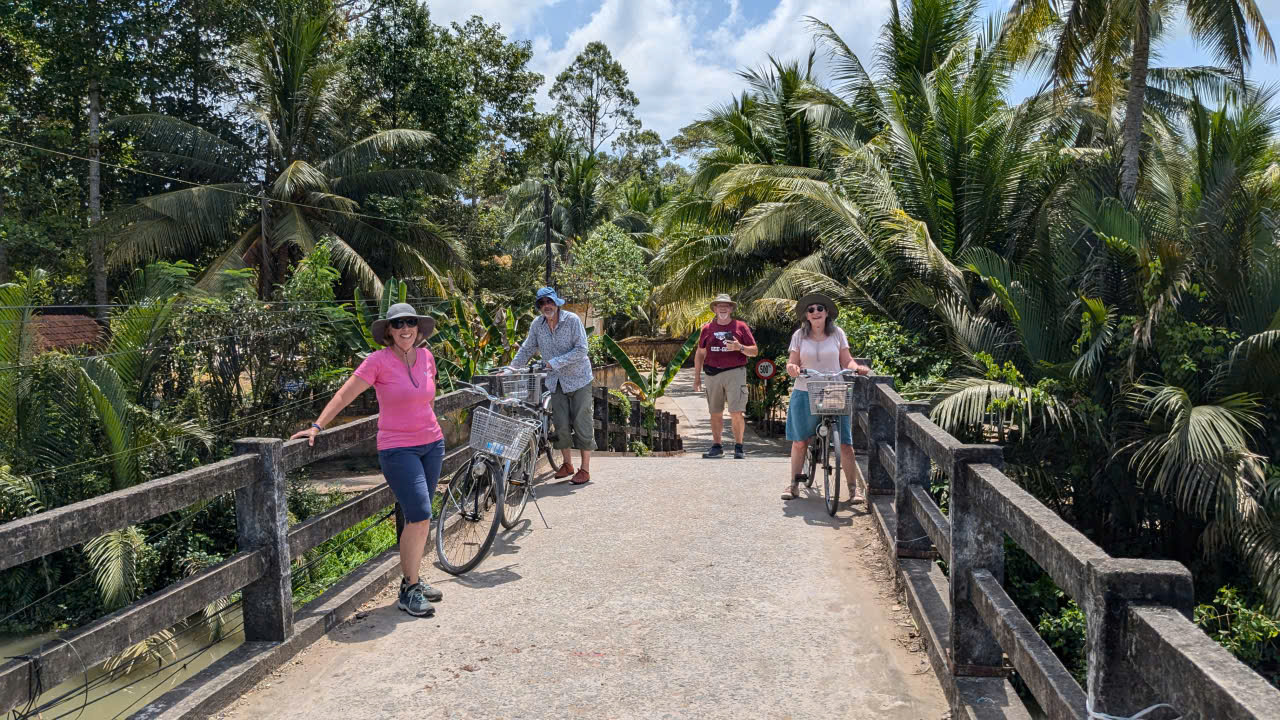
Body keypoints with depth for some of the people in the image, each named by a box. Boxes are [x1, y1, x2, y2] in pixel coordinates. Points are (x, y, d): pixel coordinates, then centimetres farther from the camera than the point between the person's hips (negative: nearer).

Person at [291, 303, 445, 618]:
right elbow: (344, 395, -9)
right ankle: (409, 590, 2)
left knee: (419, 517, 12)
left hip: (432, 444, 6)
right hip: (397, 449, -6)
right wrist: (317, 426, -15)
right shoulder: (378, 361, -10)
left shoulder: (426, 357, 5)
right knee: (420, 516, -12)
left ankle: (412, 578, 27)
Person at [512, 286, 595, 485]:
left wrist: (556, 362, -23)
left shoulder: (572, 320, -14)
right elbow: (526, 349, 10)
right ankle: (567, 464, 22)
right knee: (560, 424, 5)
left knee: (582, 423, -3)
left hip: (578, 379, -4)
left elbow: (581, 349, -19)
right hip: (556, 381, 4)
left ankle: (585, 469, 5)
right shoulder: (537, 324, 0)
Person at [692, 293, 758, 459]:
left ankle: (738, 447, 3)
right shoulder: (707, 328, 10)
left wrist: (740, 347, -14)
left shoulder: (740, 327, 4)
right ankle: (716, 447, 18)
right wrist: (697, 377, 11)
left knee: (736, 413, -9)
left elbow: (754, 351, 5)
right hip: (713, 375, 3)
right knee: (715, 413, 8)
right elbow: (700, 354, 15)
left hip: (735, 372, -3)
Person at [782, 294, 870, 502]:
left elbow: (846, 361, 5)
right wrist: (792, 368, -20)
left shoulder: (837, 333, 4)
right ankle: (794, 485, 23)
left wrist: (858, 368, -15)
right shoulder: (799, 336, 4)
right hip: (805, 394, 1)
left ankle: (853, 488, 6)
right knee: (799, 442, 9)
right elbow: (792, 364, 3)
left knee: (845, 444, -6)